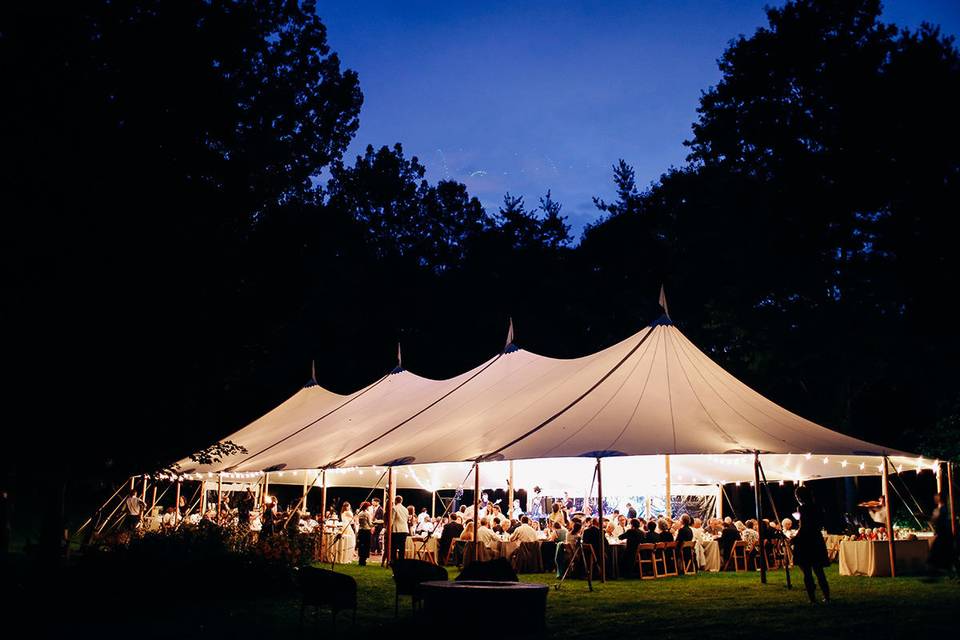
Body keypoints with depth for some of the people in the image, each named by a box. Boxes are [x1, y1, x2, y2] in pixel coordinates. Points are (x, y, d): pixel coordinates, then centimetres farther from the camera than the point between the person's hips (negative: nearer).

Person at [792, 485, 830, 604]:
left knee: (807, 573, 0)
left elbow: (803, 527, -18)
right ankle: (827, 597, 17)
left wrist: (794, 538, -8)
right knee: (819, 571, 15)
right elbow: (821, 524, 14)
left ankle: (813, 599, -1)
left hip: (804, 542, -7)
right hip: (817, 541, 7)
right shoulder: (817, 507, 6)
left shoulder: (802, 508, -14)